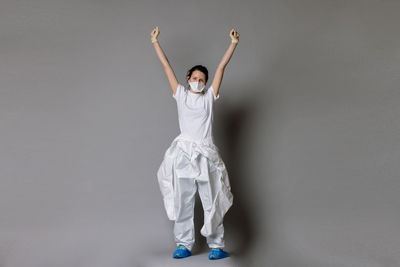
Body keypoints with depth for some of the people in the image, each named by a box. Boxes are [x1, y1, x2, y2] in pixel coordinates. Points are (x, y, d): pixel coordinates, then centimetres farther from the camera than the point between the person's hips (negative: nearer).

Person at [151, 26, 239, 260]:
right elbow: (166, 65, 12)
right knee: (182, 202, 4)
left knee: (212, 203, 1)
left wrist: (234, 43, 3)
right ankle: (184, 245, 14)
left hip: (206, 154, -1)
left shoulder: (209, 96, 9)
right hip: (183, 153, 1)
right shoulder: (181, 94, 11)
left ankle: (217, 246, 9)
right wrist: (155, 42, 15)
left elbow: (222, 67, 6)